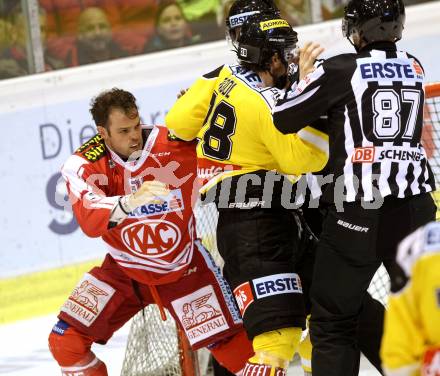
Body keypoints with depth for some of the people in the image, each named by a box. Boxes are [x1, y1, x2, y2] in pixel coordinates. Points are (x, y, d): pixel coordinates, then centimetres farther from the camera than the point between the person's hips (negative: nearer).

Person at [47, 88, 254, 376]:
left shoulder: (176, 145, -18)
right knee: (66, 342, -6)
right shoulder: (83, 165, -19)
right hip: (123, 272, 1)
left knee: (232, 346, -6)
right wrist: (132, 201, -54)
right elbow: (89, 221, -36)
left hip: (183, 268, -1)